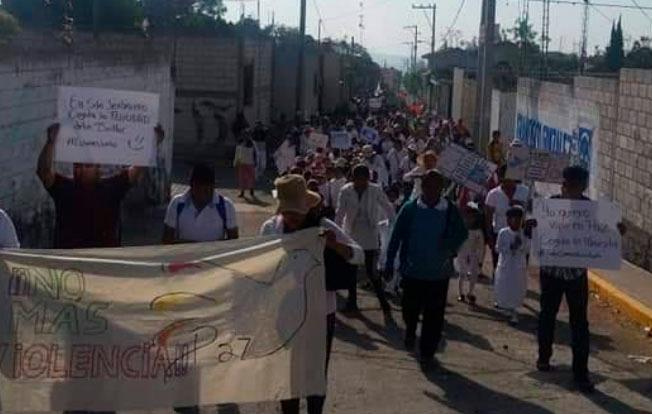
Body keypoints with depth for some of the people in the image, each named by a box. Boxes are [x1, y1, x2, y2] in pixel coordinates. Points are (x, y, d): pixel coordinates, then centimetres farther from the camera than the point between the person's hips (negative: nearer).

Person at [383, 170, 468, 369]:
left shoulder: (450, 210, -4)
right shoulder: (410, 209, -6)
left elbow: (462, 233, 9)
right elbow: (396, 237, 0)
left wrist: (451, 244, -10)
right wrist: (389, 264, -1)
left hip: (439, 272, 0)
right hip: (412, 270, 0)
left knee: (434, 316, 4)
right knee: (410, 309, 10)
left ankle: (427, 353, 20)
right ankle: (410, 329, 45)